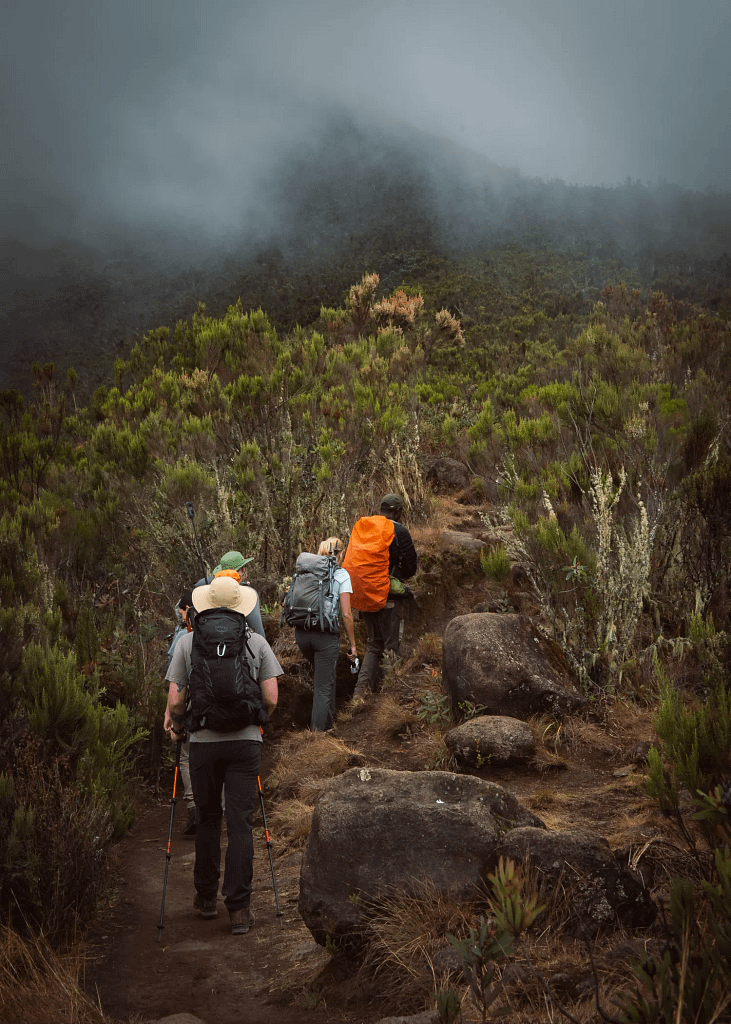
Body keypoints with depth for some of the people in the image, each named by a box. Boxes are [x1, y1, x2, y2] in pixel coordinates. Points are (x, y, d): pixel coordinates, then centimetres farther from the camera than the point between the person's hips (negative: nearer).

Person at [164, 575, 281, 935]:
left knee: (207, 819, 16)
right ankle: (238, 908, 0)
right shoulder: (256, 642, 3)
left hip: (204, 743, 1)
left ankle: (206, 896, 27)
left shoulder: (187, 642, 2)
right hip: (245, 742, 0)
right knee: (240, 824, 1)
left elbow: (176, 701, -2)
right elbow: (271, 700, 0)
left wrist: (175, 723, 19)